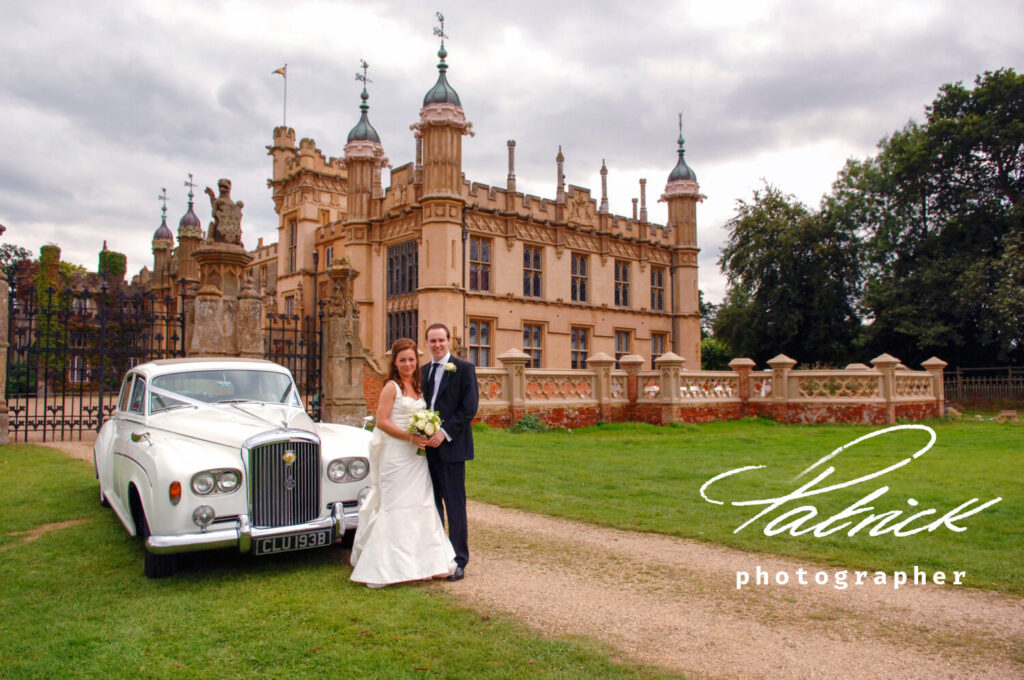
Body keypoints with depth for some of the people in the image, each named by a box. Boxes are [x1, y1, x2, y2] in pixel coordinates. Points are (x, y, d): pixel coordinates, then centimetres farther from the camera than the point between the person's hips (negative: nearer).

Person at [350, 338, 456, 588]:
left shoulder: (417, 387, 13)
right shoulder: (392, 387, -7)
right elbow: (382, 421, -14)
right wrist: (410, 437, -19)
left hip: (415, 455, 7)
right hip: (396, 455, -7)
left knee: (420, 507, 8)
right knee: (395, 508, -4)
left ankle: (417, 564, 17)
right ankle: (388, 567, 4)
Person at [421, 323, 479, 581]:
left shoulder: (464, 368, -3)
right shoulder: (423, 371, 14)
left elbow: (470, 407, -10)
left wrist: (445, 432, -18)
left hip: (451, 445, -5)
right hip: (428, 446, 6)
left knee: (455, 504, 0)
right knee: (433, 503, 11)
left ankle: (458, 560, 9)